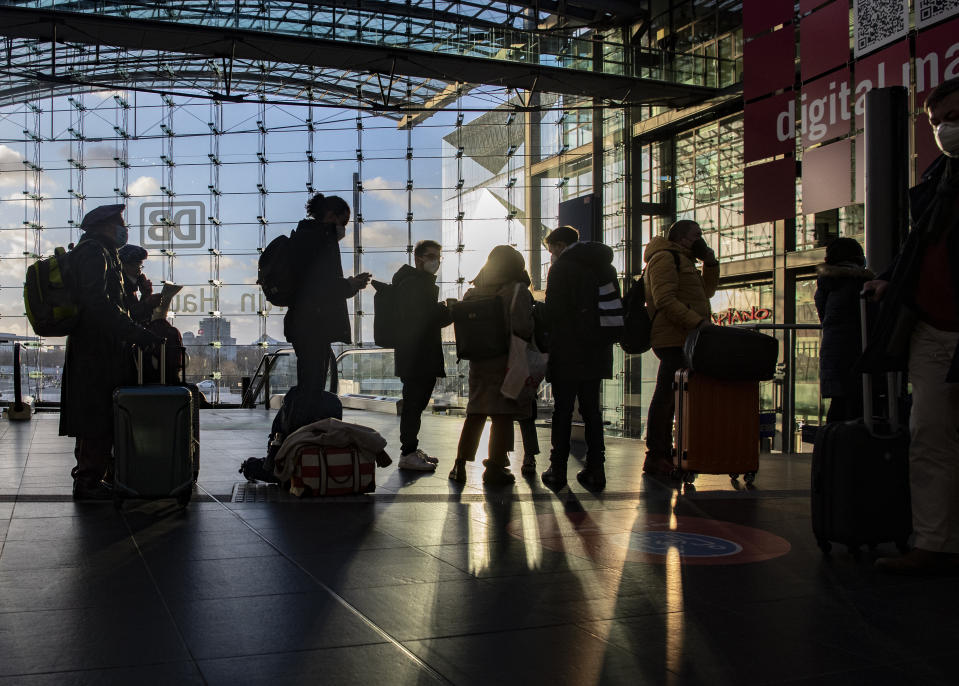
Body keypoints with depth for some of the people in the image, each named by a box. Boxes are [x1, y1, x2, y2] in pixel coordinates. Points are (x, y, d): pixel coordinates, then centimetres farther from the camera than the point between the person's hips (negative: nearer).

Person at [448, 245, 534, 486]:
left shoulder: (472, 292, 6)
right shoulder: (517, 291, -9)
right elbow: (522, 328, -18)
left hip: (478, 360, 5)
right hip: (506, 361, -5)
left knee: (475, 413, 13)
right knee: (502, 416, 1)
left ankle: (460, 465, 13)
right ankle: (495, 468, 2)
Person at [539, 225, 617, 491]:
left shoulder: (561, 268, -8)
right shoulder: (606, 268, 12)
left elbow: (552, 312, -13)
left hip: (567, 352, -5)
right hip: (597, 352, 6)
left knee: (563, 410, 1)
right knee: (591, 410, 10)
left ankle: (558, 470, 2)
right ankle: (595, 470, 8)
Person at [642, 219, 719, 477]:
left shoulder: (682, 261, 26)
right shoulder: (665, 258, -7)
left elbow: (706, 290, 27)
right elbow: (665, 300, -18)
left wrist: (710, 262, 13)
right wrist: (698, 322, -23)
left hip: (682, 339, 11)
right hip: (673, 338, -11)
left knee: (669, 397, 12)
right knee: (666, 395, -10)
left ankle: (664, 455, 18)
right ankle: (655, 457, -7)